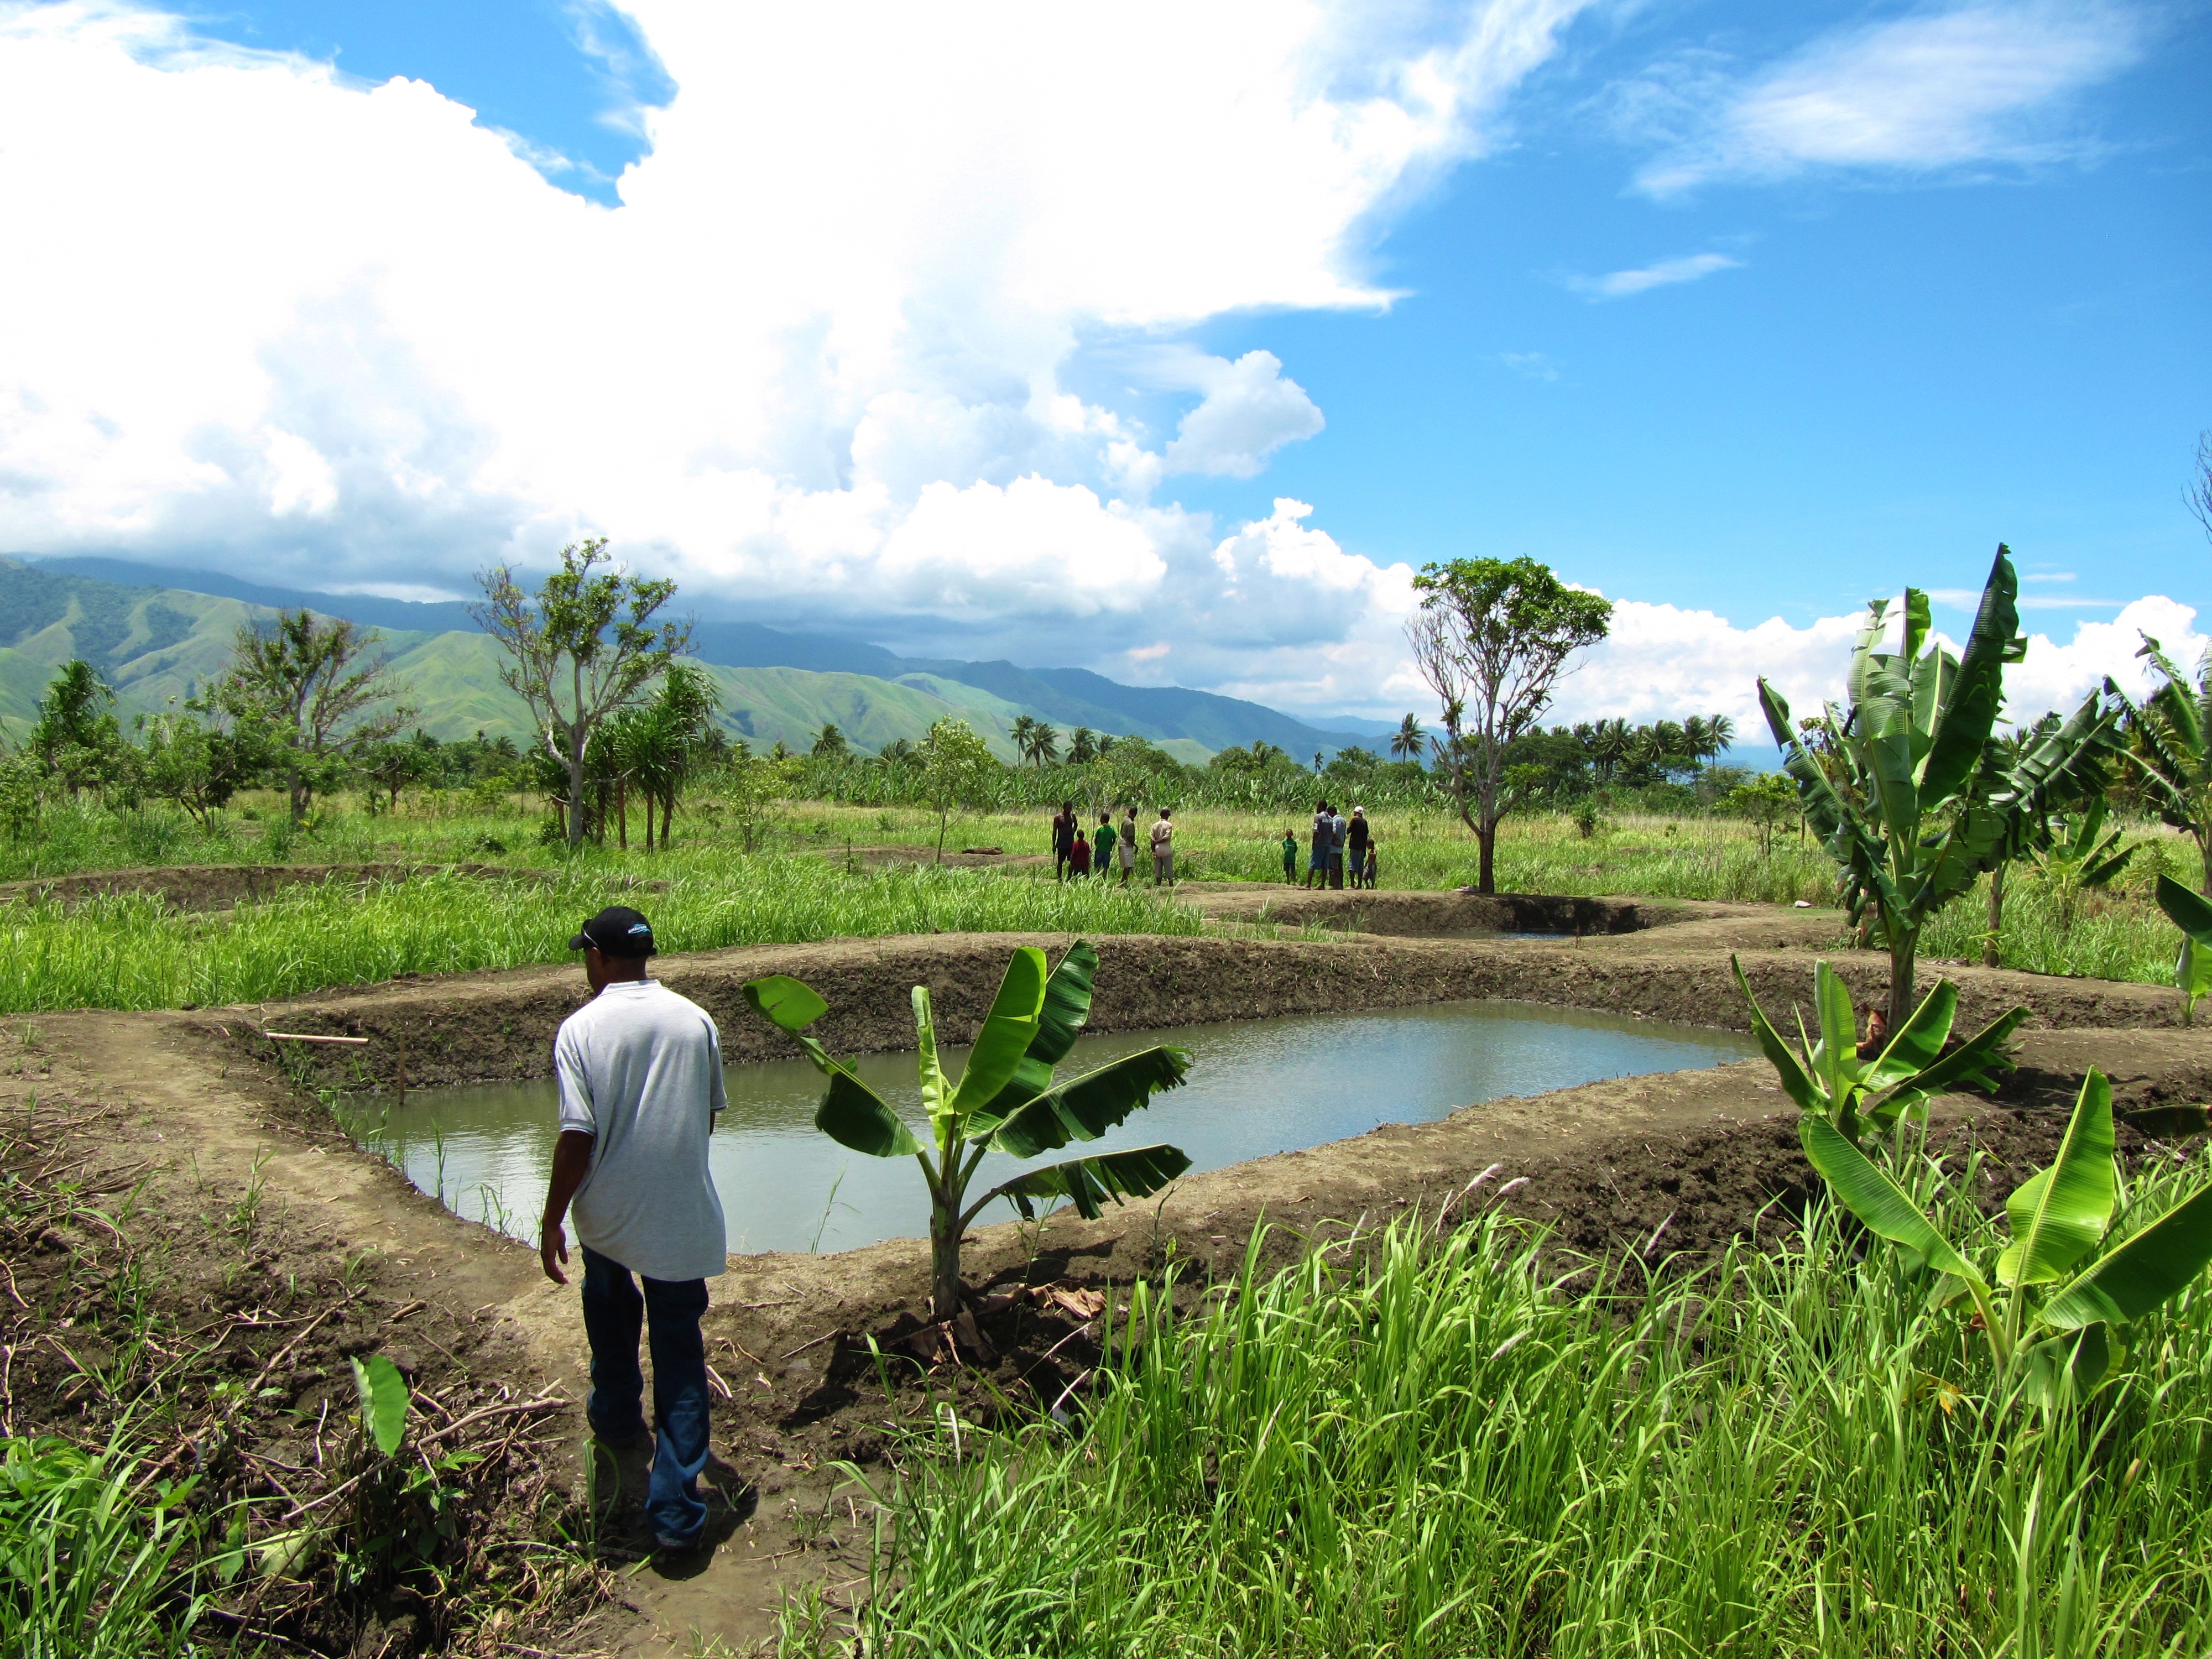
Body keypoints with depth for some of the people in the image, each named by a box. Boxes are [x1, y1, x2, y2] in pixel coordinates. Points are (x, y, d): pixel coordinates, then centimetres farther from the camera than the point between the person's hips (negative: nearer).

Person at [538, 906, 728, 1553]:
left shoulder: (581, 1029, -13)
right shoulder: (696, 1020, -3)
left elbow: (577, 1136, -17)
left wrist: (552, 1220, -5)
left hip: (609, 1214, -1)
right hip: (684, 1218, 1)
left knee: (610, 1306, 29)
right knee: (680, 1351, 7)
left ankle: (618, 1418, 49)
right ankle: (676, 1509, 6)